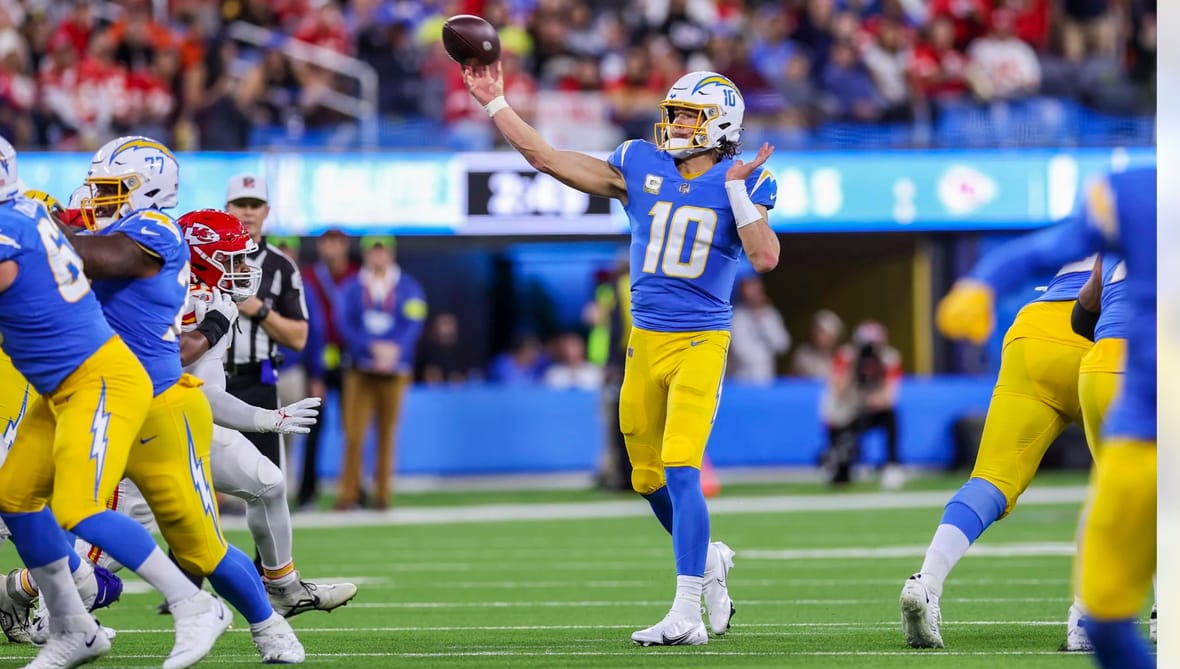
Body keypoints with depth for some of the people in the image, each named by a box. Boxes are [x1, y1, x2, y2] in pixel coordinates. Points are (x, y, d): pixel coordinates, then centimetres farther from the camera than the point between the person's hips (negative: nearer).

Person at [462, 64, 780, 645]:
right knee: (649, 479, 11)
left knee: (680, 470, -17)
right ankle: (707, 560, 37)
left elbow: (765, 258, -16)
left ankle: (686, 614, -17)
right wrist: (494, 103, 5)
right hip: (646, 340, 5)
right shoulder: (640, 167, 6)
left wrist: (737, 189, -20)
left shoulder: (739, 183, -3)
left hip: (701, 341, -5)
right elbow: (548, 159, 6)